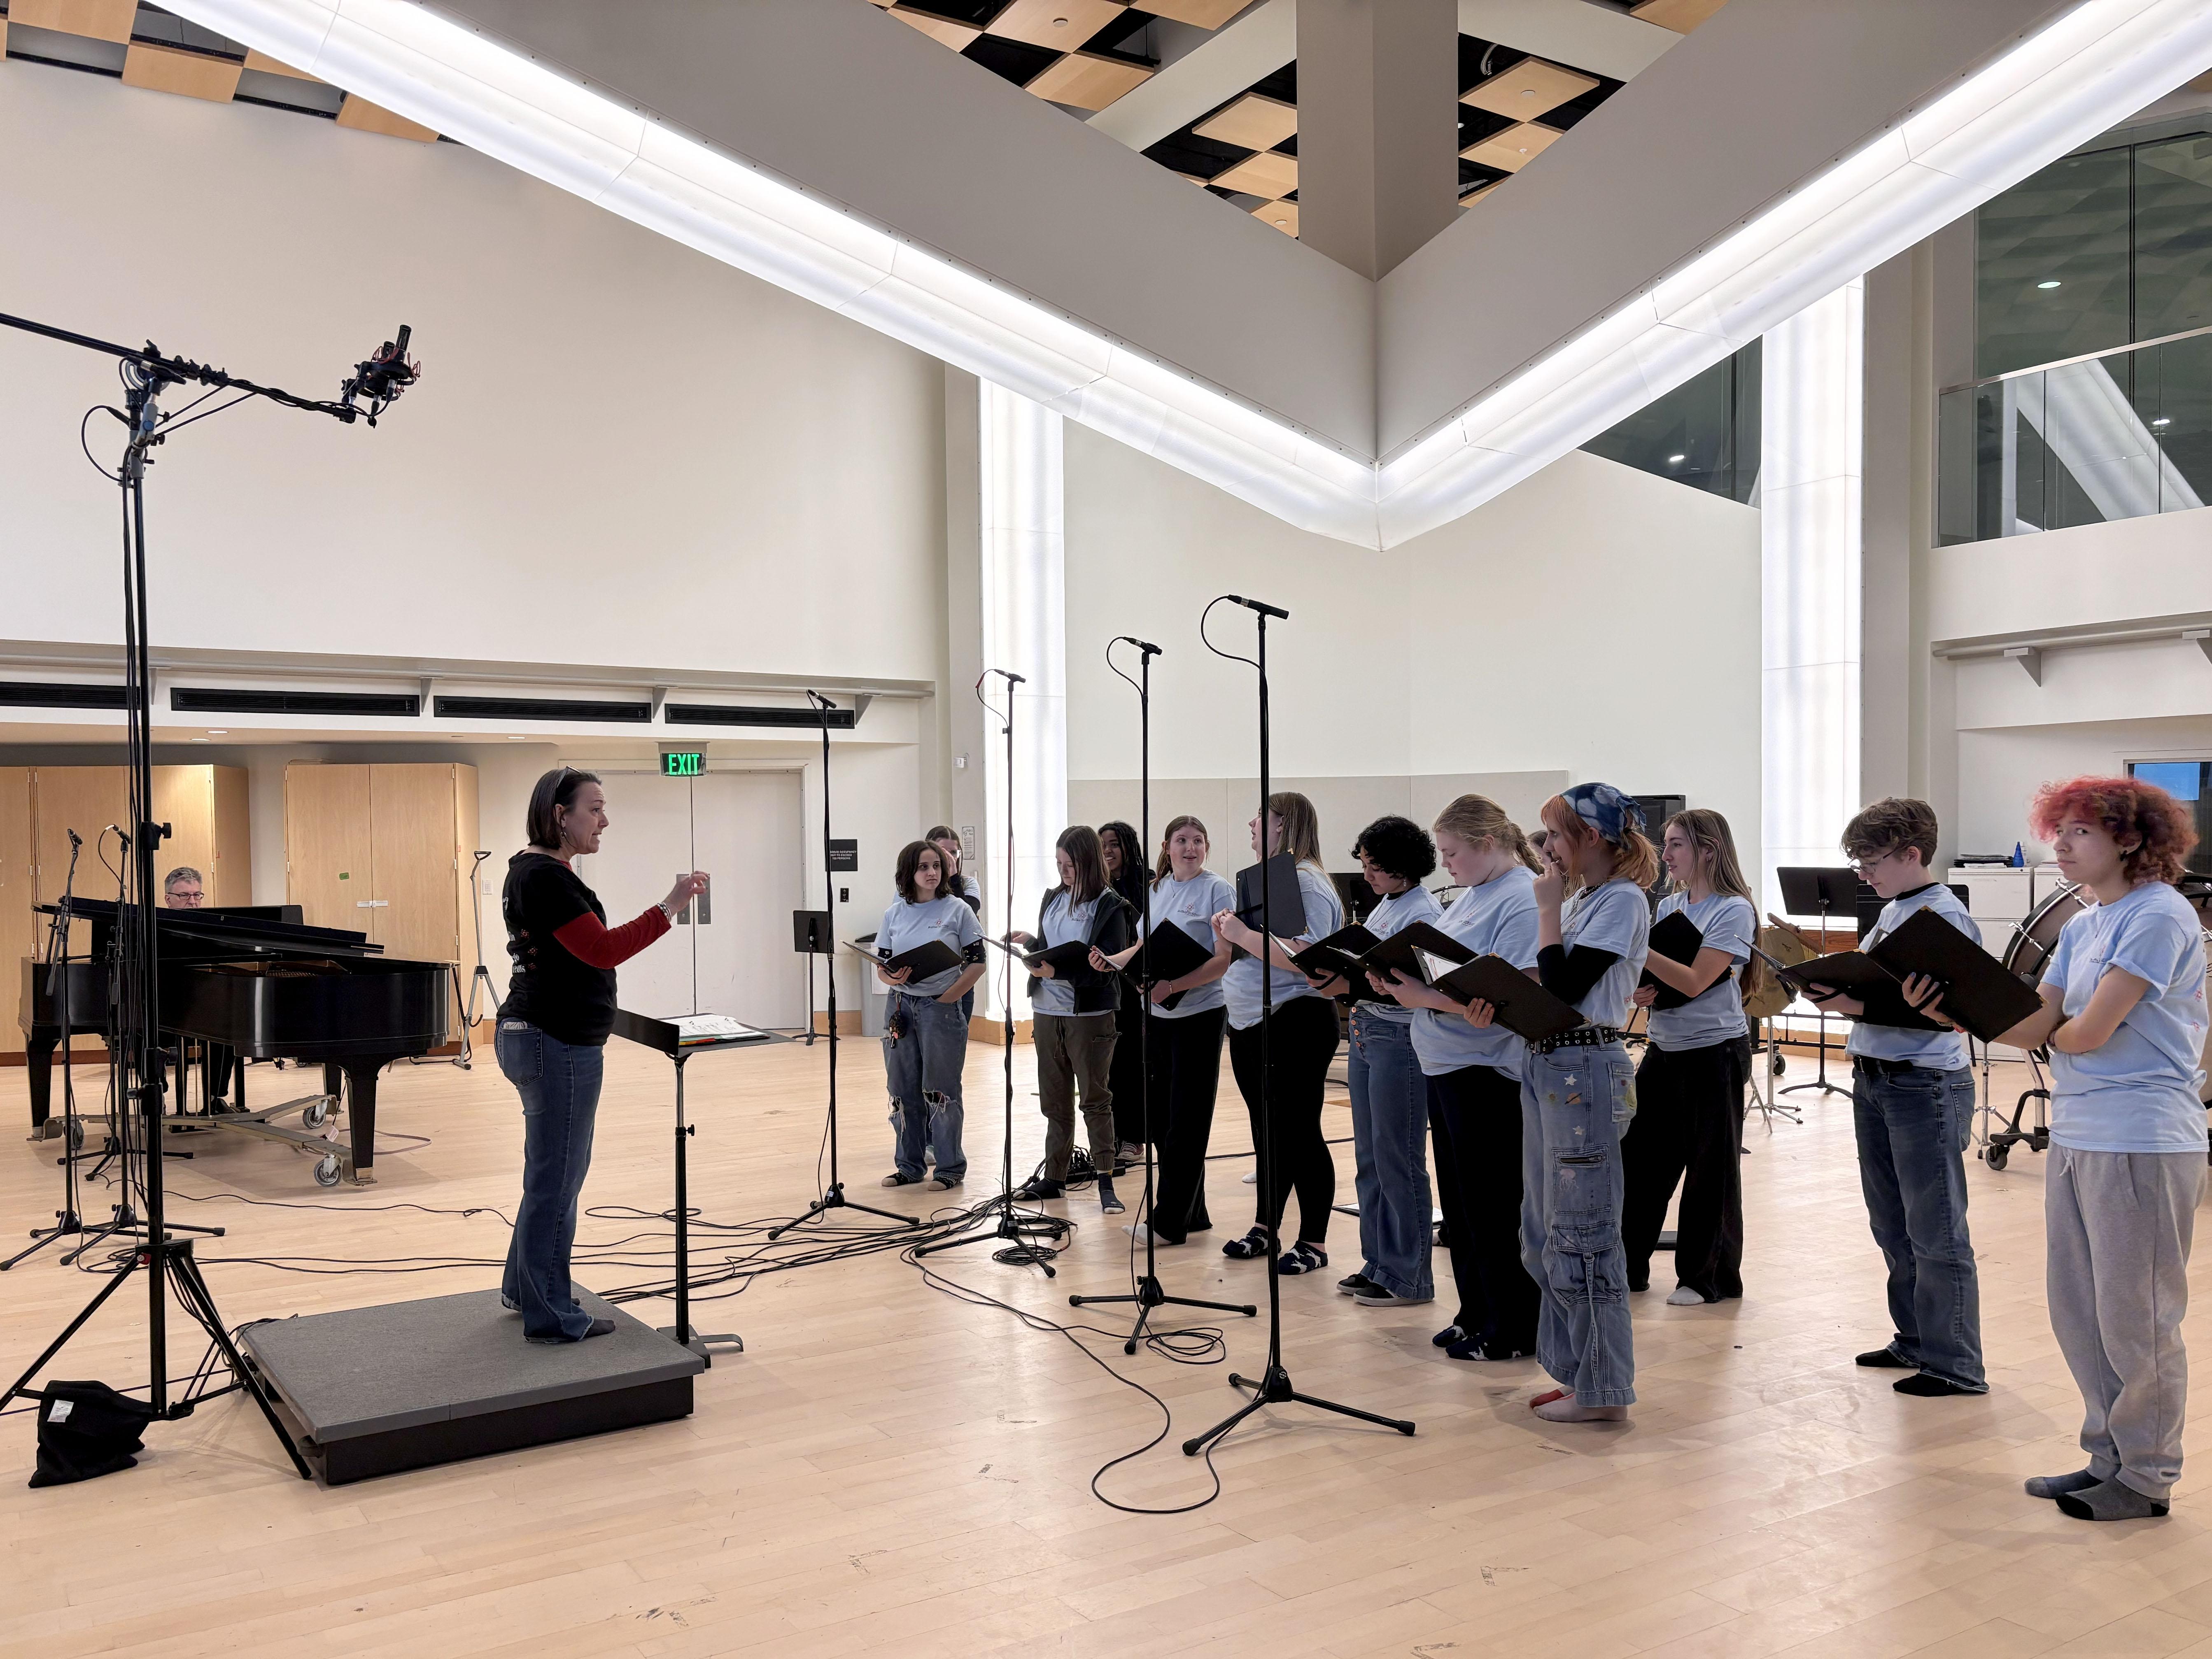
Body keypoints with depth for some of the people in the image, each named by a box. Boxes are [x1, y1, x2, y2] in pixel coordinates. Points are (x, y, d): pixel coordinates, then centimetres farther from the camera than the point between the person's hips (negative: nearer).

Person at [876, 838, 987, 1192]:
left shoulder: (957, 910, -4)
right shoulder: (895, 914, 7)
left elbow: (977, 962, -4)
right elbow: (881, 965, 10)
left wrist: (947, 998, -10)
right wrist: (892, 978, -13)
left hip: (942, 1007, -4)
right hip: (901, 1007, 4)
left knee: (939, 1090, -1)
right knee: (903, 1090, 8)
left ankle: (950, 1168, 10)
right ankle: (909, 1166, 21)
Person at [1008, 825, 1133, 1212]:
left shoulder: (1109, 906, -10)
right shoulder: (1053, 899, 9)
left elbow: (1108, 966, -16)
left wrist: (1058, 971, -24)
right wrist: (1029, 942, -4)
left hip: (1090, 1014, -6)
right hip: (1047, 1011, 6)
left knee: (1096, 1098, -1)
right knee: (1054, 1100, 12)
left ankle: (1105, 1183, 3)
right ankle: (1054, 1176, 21)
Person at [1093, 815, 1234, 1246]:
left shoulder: (1217, 890, -8)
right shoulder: (1158, 890, 12)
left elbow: (1225, 958, -15)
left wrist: (1172, 986, -24)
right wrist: (1112, 960, -2)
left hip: (1199, 1013, -7)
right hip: (1157, 1015, 7)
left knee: (1185, 1122, -2)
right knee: (1162, 1117, 10)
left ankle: (1170, 1222, 4)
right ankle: (1192, 1214, 21)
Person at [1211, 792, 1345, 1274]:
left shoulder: (1307, 883, -14)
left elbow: (1303, 956, -27)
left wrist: (1242, 934, -24)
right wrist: (1229, 932, 5)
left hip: (1294, 1025, -9)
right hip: (1249, 1023, 9)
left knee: (1298, 1133, -3)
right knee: (1267, 1131, 15)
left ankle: (1314, 1243, 5)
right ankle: (1266, 1228, 24)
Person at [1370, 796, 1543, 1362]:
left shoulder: (1524, 901, -16)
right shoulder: (1472, 893, 13)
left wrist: (1426, 998, -25)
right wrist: (1401, 979, -2)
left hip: (1488, 1073, -9)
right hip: (1445, 1066, 9)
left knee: (1494, 1208, 2)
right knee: (1460, 1202, 16)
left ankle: (1511, 1331, 15)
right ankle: (1476, 1314, 29)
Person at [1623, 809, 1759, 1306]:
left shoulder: (1733, 911, -12)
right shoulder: (1668, 906, 9)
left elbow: (1694, 981, -20)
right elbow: (1650, 974, 11)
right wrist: (1635, 991, -11)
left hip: (1714, 1052, -7)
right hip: (1663, 1049, 7)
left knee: (1710, 1167, 4)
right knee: (1638, 1156, 7)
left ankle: (1708, 1277, 17)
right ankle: (1627, 1265, 18)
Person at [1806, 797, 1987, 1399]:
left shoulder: (1946, 918, -15)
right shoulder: (1892, 912, 13)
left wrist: (1857, 1004, -27)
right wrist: (1833, 989, 0)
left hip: (1927, 1085, -9)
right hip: (1874, 1081, 9)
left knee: (1935, 1233, -1)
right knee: (1892, 1226, 18)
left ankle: (1954, 1365, 9)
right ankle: (1915, 1339, 31)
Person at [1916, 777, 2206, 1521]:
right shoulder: (2081, 927, 14)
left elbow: (2088, 1032, -17)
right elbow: (2035, 1026, 6)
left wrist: (2056, 1032, 5)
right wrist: (1953, 1010, -9)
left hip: (2144, 1144, -8)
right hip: (2075, 1137, 8)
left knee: (2134, 1320, 3)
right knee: (2078, 1311, 14)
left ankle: (2147, 1479, 17)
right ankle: (2108, 1457, 28)